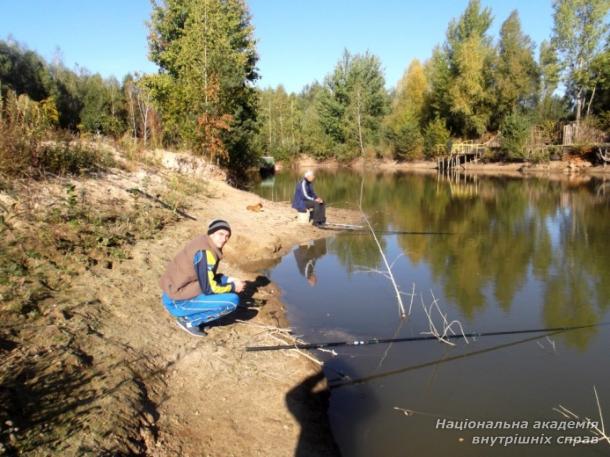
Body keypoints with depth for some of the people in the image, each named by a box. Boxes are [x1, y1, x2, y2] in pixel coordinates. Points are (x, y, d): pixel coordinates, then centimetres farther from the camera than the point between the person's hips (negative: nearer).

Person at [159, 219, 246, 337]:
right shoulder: (205, 252, -21)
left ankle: (189, 315, 14)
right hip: (178, 302, -9)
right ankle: (189, 320, -3)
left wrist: (230, 280, 6)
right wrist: (233, 287, -7)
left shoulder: (203, 243, 7)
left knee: (221, 280, 20)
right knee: (232, 301, -14)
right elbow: (208, 288, -22)